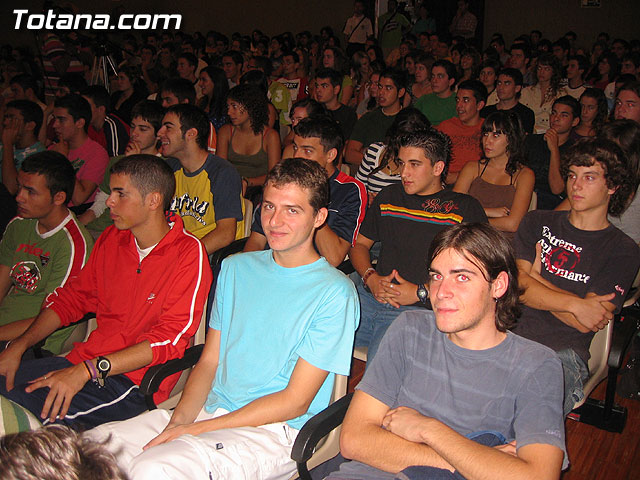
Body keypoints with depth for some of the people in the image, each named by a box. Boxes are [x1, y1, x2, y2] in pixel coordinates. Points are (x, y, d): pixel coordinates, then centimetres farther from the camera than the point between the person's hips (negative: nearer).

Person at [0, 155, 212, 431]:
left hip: (133, 379, -7)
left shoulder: (189, 253, -10)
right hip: (84, 363, 7)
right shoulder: (111, 239, 12)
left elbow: (171, 338, -16)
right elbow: (70, 298, 19)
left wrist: (88, 370, -22)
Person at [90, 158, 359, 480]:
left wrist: (197, 429, -14)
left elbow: (295, 402, -11)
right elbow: (209, 361, 12)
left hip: (274, 430, -5)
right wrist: (179, 420, -8)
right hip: (208, 409, 6)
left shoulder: (334, 293, -9)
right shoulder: (236, 268, 13)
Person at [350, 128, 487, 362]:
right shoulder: (389, 197, 23)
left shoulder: (465, 208, 7)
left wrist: (420, 292, -8)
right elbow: (360, 243, 26)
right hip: (366, 296, 5)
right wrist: (370, 278, 3)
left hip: (419, 310, -4)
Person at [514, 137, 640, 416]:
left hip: (562, 353, -3)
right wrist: (574, 304, -9)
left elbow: (586, 322, -3)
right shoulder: (538, 223, 18)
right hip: (512, 333, 3)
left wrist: (535, 279, 4)